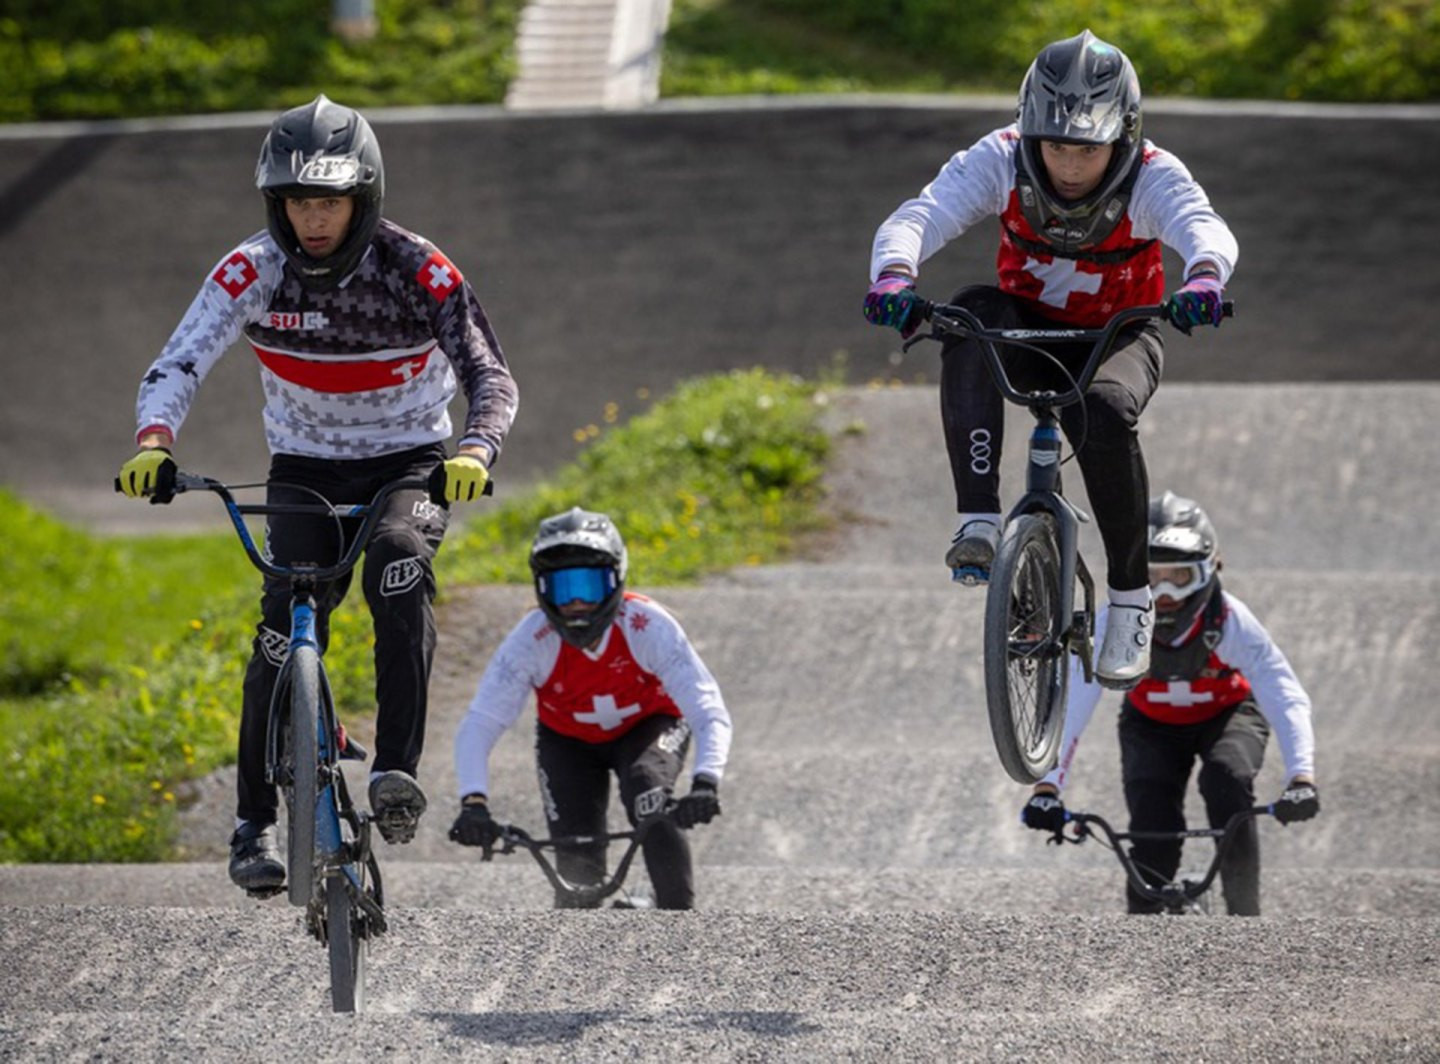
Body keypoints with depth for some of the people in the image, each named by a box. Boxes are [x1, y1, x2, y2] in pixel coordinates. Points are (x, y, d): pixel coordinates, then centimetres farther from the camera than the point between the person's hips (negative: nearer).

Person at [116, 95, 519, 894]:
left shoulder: (418, 272, -19)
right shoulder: (254, 272, -16)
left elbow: (490, 376, -23)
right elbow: (177, 366, -23)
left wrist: (477, 451, -44)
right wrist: (154, 443, -44)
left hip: (411, 462, -1)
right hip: (306, 466, 1)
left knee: (400, 560, -33)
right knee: (287, 619, -18)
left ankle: (397, 769, -34)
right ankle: (255, 822, -9)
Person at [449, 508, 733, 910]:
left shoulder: (648, 626, -33)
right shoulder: (532, 640, -31)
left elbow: (709, 712, -38)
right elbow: (479, 726, -34)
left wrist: (705, 783, -56)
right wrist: (473, 801, -51)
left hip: (647, 727, -1)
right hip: (568, 739, 1)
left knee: (647, 798, -32)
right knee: (577, 861, -15)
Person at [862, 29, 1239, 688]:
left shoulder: (1152, 177, -24)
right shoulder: (1000, 160, -21)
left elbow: (1204, 227, -44)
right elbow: (918, 217, -34)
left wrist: (1204, 275, -68)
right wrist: (894, 275, -57)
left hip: (1116, 339, -1)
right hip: (1025, 326, 1)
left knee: (1105, 415, -35)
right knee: (973, 315, -34)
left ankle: (1130, 596, -14)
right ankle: (979, 521, -37)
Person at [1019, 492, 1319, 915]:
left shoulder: (1230, 621, -34)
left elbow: (1286, 697, -41)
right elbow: (1071, 701, -37)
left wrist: (1302, 777, -55)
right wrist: (1047, 787, -47)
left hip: (1227, 713, -1)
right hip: (1152, 724, 1)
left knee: (1227, 782, -31)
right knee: (1152, 823, -23)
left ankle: (1245, 911, -19)